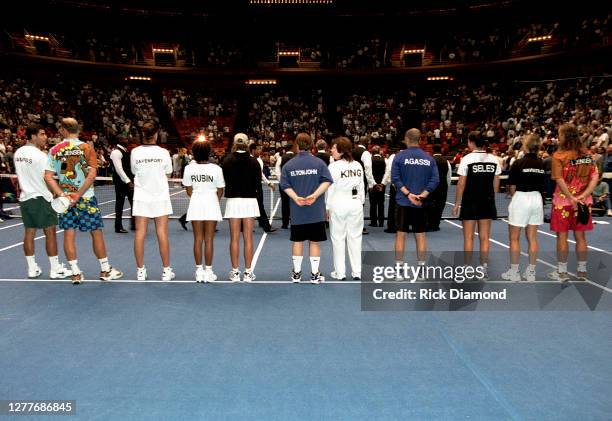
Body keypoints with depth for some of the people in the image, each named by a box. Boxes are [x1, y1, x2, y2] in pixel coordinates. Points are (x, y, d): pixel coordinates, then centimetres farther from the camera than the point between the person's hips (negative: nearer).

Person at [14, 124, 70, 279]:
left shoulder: (18, 153, 7)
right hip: (40, 197, -7)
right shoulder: (40, 155, -16)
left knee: (29, 233, 10)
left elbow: (21, 174, 16)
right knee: (50, 233, -1)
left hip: (25, 197, 8)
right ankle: (55, 269, 4)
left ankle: (32, 268, 17)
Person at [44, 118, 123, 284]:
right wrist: (78, 195, -13)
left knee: (69, 234, 7)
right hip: (86, 198, -2)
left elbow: (48, 177, -3)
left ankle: (75, 273, 10)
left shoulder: (54, 150, 3)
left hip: (64, 198, 3)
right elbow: (92, 174, -14)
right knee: (96, 233, 6)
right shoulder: (86, 148, -4)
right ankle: (105, 270, 14)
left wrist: (62, 194, -9)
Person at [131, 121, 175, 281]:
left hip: (141, 199, 1)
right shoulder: (163, 152, -5)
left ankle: (140, 271, 10)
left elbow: (134, 172, 9)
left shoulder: (135, 152, -3)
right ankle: (166, 271, 8)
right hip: (160, 197, -1)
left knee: (140, 234, 5)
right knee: (162, 234, 2)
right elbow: (168, 173, 4)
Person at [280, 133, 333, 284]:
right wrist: (315, 195, -18)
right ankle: (315, 274, 12)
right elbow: (327, 181, -11)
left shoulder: (288, 165, 1)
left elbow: (285, 185, -6)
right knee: (314, 241, 7)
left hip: (296, 211, 1)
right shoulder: (319, 162, -2)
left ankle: (296, 273, 20)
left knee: (297, 241, 11)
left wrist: (296, 197, -13)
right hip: (316, 211, -1)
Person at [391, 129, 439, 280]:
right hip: (421, 203, 2)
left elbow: (395, 178, -11)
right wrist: (423, 195, -9)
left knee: (401, 234, 5)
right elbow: (435, 180, -4)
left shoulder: (400, 156, -4)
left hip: (403, 202, -2)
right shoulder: (429, 158, 4)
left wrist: (408, 194, -12)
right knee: (421, 235, 9)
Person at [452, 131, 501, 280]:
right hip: (488, 202, 4)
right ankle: (484, 270, 16)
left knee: (468, 237, 6)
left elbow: (461, 184, -10)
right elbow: (496, 184, 6)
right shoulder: (493, 159, 3)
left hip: (470, 202, -4)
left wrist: (457, 204, -2)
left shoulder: (467, 159, -10)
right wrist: (491, 198, 16)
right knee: (484, 238, 10)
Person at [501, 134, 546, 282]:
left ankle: (514, 272, 9)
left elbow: (512, 187, -8)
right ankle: (531, 272, 16)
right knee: (532, 238, 11)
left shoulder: (519, 163, -11)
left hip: (521, 199, -5)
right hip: (537, 199, 5)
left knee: (514, 238, 5)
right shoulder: (542, 164, 3)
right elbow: (544, 186, 6)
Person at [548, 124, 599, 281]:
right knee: (580, 236, 12)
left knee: (562, 236, 4)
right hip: (583, 201, 5)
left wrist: (571, 198, -18)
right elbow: (595, 177, -3)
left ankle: (562, 272, 11)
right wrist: (583, 195, -10)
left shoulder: (559, 156, -10)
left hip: (563, 201, -4)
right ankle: (582, 271, 21)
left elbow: (559, 180, -19)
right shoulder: (586, 155, 5)